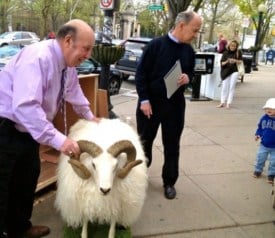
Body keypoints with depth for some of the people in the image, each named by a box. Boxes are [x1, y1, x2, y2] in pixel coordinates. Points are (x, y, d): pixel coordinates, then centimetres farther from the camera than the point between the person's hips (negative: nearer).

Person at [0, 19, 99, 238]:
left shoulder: (68, 65, -1)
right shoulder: (38, 58, -29)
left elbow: (74, 93, 19)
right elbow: (25, 106, -39)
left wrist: (89, 116, 27)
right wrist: (58, 139, -41)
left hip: (28, 131, 9)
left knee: (27, 179, 18)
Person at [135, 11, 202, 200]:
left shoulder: (189, 51, 2)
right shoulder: (156, 45, -11)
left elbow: (191, 72, 16)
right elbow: (141, 74, -10)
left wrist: (188, 78, -9)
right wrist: (144, 100, -14)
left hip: (175, 104, 3)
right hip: (150, 102, -3)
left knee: (172, 144, 9)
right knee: (144, 141, 12)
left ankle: (169, 182, 25)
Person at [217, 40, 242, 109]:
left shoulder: (238, 52, -1)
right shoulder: (226, 53, 0)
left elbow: (240, 61, 2)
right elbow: (222, 63, -1)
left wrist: (235, 61, -18)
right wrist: (227, 61, -21)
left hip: (234, 71, -1)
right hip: (226, 71, 1)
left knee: (232, 87, -2)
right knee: (224, 87, 3)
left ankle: (228, 103, 2)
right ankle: (222, 102, 10)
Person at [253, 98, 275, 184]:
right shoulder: (264, 118, -6)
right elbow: (260, 127, 9)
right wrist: (258, 134, -3)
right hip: (264, 145, 3)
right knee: (260, 158, 13)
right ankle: (258, 171, 35)